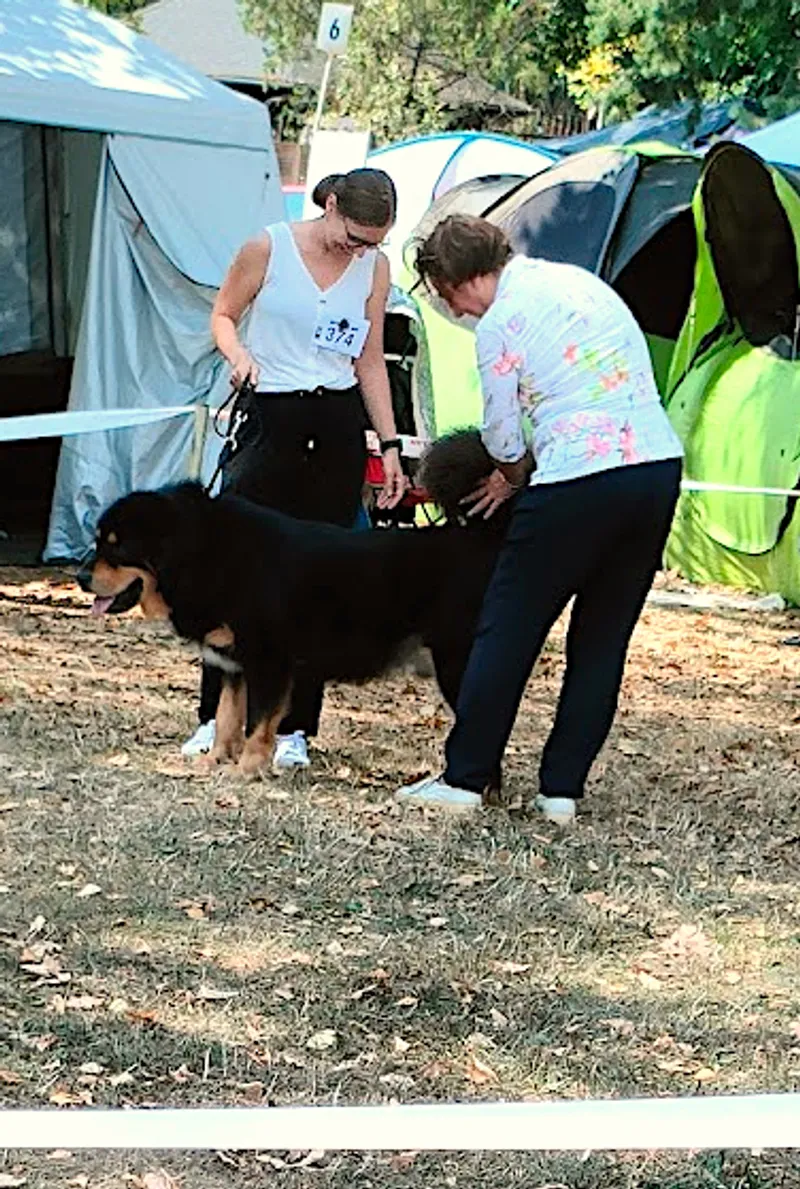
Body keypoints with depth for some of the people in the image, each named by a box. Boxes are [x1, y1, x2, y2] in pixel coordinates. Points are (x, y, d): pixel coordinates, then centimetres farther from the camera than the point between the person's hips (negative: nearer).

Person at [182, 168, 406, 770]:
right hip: (267, 419, -3)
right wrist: (238, 354, -14)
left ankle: (293, 728, 8)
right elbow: (223, 315, 7)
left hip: (337, 428, 3)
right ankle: (218, 716, 3)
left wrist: (390, 444, 9)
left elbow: (370, 362, 12)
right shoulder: (269, 248, -5)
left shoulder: (375, 268, 5)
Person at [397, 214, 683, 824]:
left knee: (508, 630, 5)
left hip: (578, 482, -7)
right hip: (660, 466, 7)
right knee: (604, 640, 12)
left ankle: (464, 778, 9)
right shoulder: (582, 281, 17)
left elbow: (503, 438, 1)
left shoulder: (499, 325, -5)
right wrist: (522, 475, 23)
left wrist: (512, 476, 25)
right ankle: (562, 788, 14)